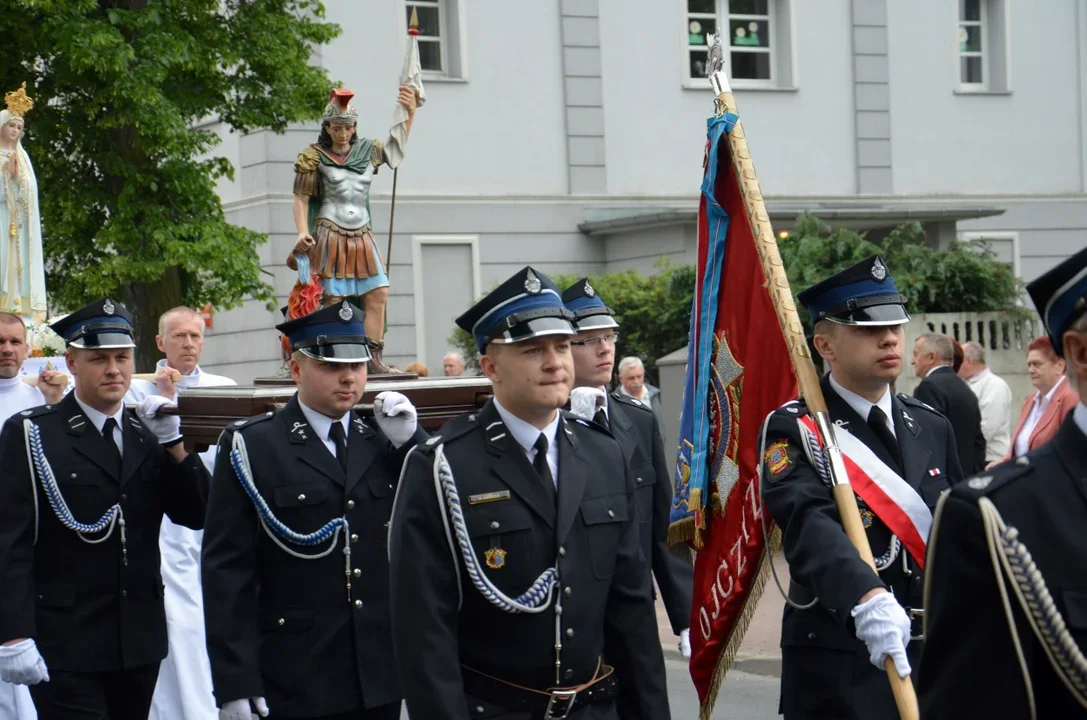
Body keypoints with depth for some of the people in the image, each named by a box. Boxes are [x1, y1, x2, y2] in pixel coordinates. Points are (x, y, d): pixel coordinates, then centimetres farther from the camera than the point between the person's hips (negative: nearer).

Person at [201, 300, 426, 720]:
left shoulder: (383, 443, 11)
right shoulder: (250, 448, -2)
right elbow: (226, 571, -6)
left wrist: (409, 443, -4)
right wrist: (234, 684, -12)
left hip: (382, 676, 4)